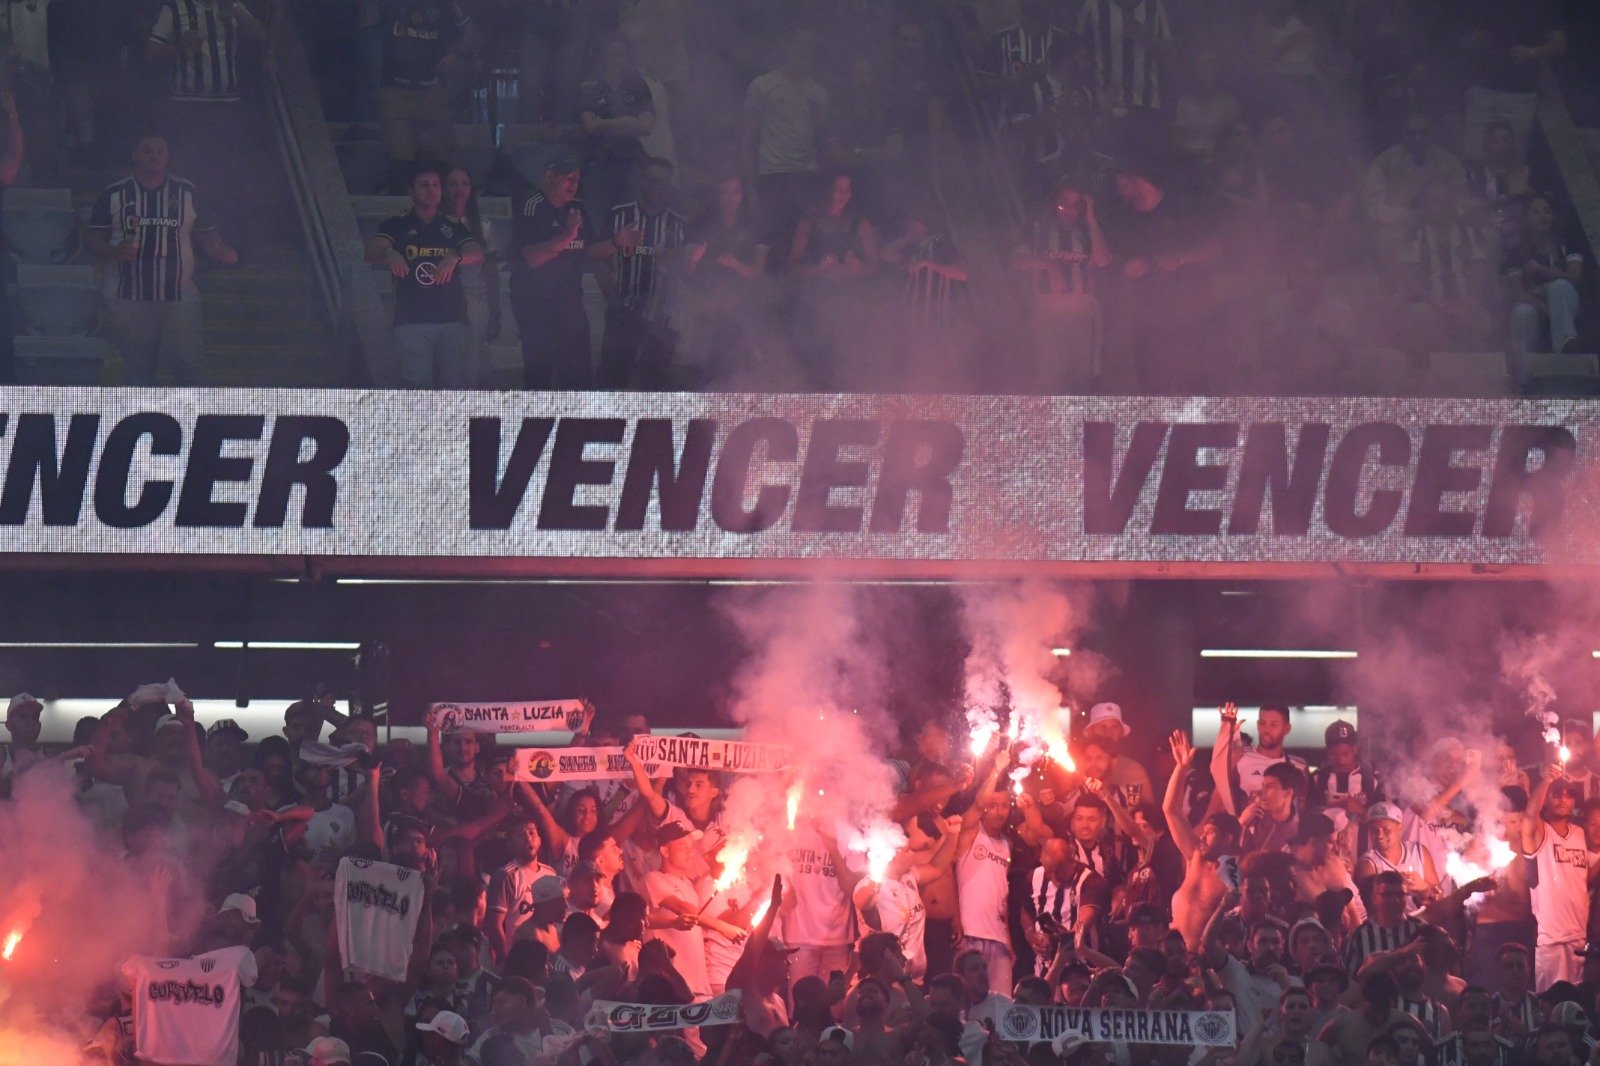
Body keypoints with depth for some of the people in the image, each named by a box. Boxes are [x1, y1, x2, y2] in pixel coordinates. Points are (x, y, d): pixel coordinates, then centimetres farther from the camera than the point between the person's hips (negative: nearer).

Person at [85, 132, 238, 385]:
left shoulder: (188, 193, 9)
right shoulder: (113, 195, 6)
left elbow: (205, 236, 11)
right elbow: (91, 239, 6)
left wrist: (222, 253, -11)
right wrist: (114, 251, -15)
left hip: (179, 297, 0)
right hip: (128, 298, 0)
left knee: (187, 367, -8)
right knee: (137, 369, 3)